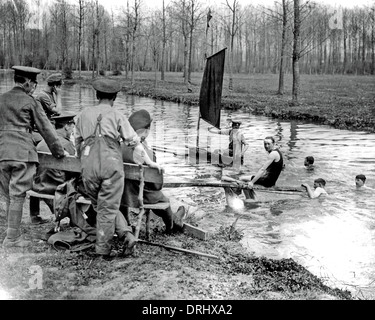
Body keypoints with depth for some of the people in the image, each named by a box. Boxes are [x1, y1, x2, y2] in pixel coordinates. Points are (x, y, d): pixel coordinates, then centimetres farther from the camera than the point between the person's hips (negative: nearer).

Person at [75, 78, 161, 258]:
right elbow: (134, 141, 4)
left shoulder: (84, 115, 17)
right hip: (112, 165, -2)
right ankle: (102, 249, 10)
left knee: (100, 206, 16)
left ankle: (126, 234, 10)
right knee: (108, 208, 5)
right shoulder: (117, 115, 8)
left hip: (89, 167, 2)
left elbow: (78, 143, 24)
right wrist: (149, 162, 10)